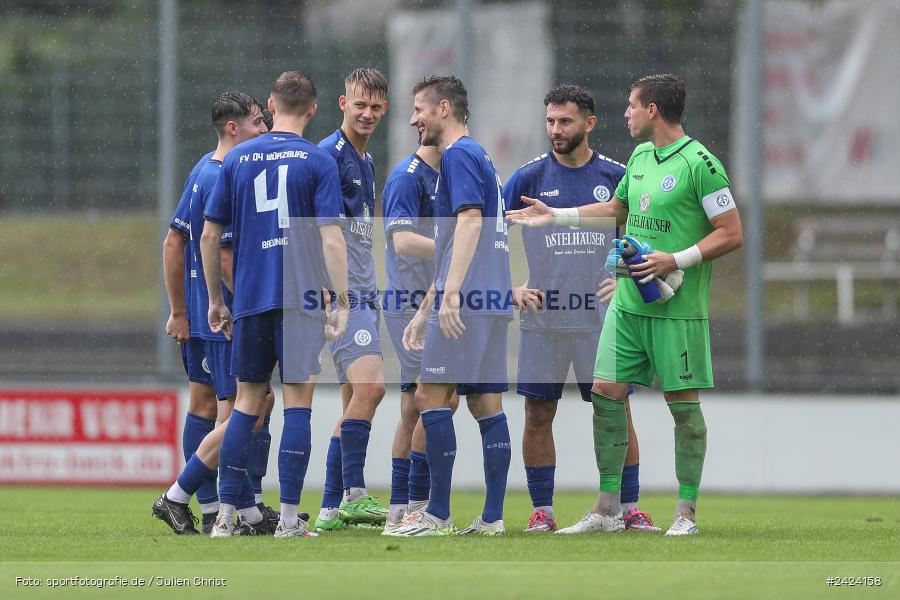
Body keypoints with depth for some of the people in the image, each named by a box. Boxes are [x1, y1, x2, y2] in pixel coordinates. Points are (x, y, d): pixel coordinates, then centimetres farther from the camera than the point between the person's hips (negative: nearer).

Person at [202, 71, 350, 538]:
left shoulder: (237, 158, 8)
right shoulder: (317, 162, -2)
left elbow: (209, 236, 9)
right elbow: (331, 239, -10)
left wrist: (215, 299, 18)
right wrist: (343, 301, -7)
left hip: (249, 298, 3)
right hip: (301, 298, -3)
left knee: (247, 400, 11)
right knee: (297, 403, 0)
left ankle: (226, 516, 8)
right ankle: (289, 518, -3)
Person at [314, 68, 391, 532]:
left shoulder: (365, 161, 18)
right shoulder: (328, 155, -10)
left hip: (362, 293, 10)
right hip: (340, 293, -10)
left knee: (356, 398, 8)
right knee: (369, 384, -21)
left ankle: (332, 507, 9)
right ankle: (353, 494, -21)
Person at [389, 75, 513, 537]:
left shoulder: (459, 154, -6)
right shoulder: (477, 157, 24)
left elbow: (470, 221, -19)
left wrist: (451, 292, -25)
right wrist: (424, 311, 29)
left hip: (467, 301, -10)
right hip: (492, 300, 10)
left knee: (431, 395, -8)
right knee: (485, 402, 7)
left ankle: (438, 513, -9)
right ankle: (493, 516, 4)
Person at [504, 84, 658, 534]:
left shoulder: (616, 177, 4)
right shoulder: (529, 177, 3)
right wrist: (511, 288, -1)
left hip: (600, 316, 0)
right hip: (542, 317, 0)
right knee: (538, 415, 1)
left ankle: (630, 508, 7)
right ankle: (542, 510, 9)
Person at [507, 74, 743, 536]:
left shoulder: (699, 163, -12)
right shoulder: (639, 158, 13)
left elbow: (732, 233, -13)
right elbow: (616, 208, 31)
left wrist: (677, 261, -20)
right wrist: (555, 215, 29)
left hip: (677, 308, -7)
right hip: (627, 302, 7)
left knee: (682, 402, -1)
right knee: (606, 393, 3)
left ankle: (686, 513, 7)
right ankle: (607, 510, 11)